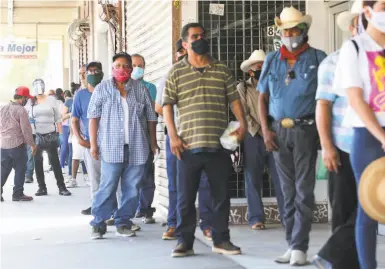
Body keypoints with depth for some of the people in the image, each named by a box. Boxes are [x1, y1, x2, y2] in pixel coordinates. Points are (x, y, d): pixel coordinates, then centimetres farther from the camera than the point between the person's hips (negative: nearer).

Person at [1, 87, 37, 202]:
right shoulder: (21, 110, -12)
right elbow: (26, 129, -12)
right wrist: (32, 144, -4)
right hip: (17, 145, -6)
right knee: (20, 170, 4)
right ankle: (18, 194, 5)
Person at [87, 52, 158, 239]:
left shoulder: (141, 89, 10)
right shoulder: (102, 89, 7)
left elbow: (151, 117, 14)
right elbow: (93, 117, 4)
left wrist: (153, 142, 10)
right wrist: (93, 143, -3)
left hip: (137, 148, 2)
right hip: (112, 147, -2)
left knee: (132, 188, 4)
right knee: (107, 187, -6)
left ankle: (123, 223, 14)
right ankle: (98, 224, 3)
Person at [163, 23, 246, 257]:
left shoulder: (222, 71, 10)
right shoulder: (177, 72, 4)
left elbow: (234, 99, 9)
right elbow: (167, 105, 2)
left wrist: (242, 123, -7)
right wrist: (173, 135, -8)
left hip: (219, 144, 2)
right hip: (189, 145, -2)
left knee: (221, 195, 7)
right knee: (186, 197, 3)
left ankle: (221, 240, 17)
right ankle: (185, 241, 12)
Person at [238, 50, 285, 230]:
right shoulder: (243, 88, 7)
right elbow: (243, 114, -3)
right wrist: (260, 132, -11)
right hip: (253, 139, -2)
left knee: (281, 179, -1)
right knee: (253, 180, 1)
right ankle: (256, 218, 6)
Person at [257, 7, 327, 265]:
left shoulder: (318, 58, -1)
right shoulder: (272, 60, 10)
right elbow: (263, 97, 12)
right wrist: (265, 130, 1)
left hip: (305, 129, -4)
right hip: (278, 131, 4)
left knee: (304, 190, -4)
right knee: (288, 191, 9)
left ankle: (299, 247, -1)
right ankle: (292, 244, 15)